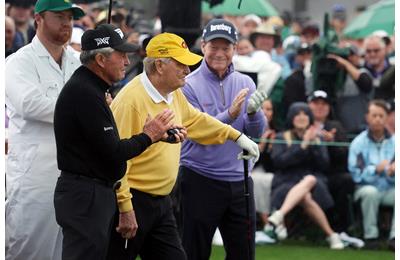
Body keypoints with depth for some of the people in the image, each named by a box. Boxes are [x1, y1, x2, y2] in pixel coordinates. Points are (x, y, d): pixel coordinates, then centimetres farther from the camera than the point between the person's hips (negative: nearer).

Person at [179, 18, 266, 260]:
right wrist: (229, 115, -28)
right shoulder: (189, 85, -6)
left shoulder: (245, 83, 7)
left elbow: (256, 133, 1)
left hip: (239, 181, 4)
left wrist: (253, 112, -20)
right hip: (200, 181, -4)